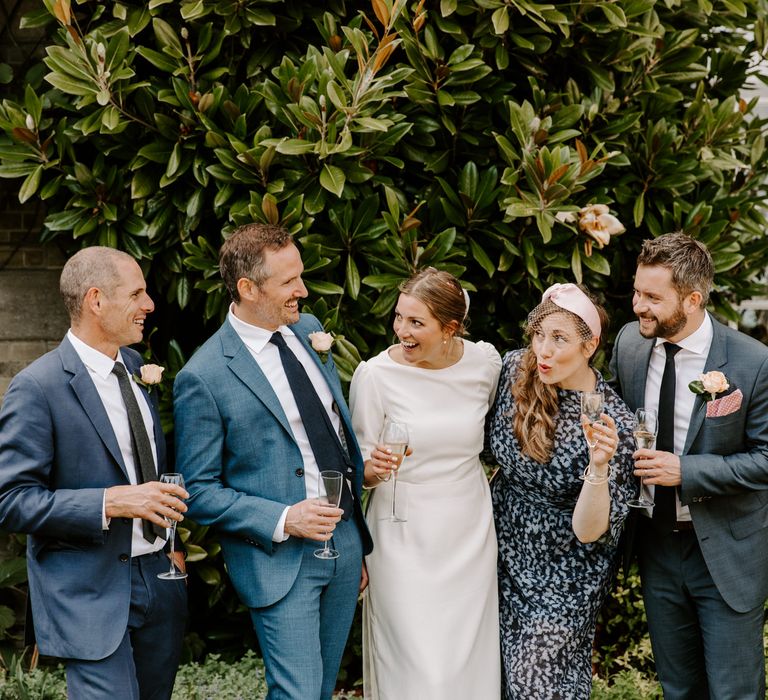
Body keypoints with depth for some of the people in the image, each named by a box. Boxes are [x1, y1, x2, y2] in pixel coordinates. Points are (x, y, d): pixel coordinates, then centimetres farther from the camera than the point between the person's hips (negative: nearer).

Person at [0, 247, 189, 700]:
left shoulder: (135, 365, 9)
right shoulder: (37, 388, -15)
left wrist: (170, 538, 14)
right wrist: (112, 502, -25)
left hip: (160, 579, 7)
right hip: (91, 593, -7)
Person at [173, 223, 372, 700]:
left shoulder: (308, 330, 7)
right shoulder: (204, 379, -15)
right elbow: (198, 490, -11)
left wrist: (359, 539, 17)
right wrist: (281, 520, -22)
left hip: (345, 543, 7)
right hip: (281, 561, -6)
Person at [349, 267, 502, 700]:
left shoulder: (485, 361, -4)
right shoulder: (375, 375, -13)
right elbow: (359, 468, -5)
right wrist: (376, 469, -23)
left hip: (470, 532, 3)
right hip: (406, 537, -3)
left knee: (469, 657, 10)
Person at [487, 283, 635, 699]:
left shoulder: (612, 422, -25)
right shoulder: (514, 369, -11)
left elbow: (589, 532, -26)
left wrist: (599, 467, -39)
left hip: (563, 576, -5)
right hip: (506, 553, 5)